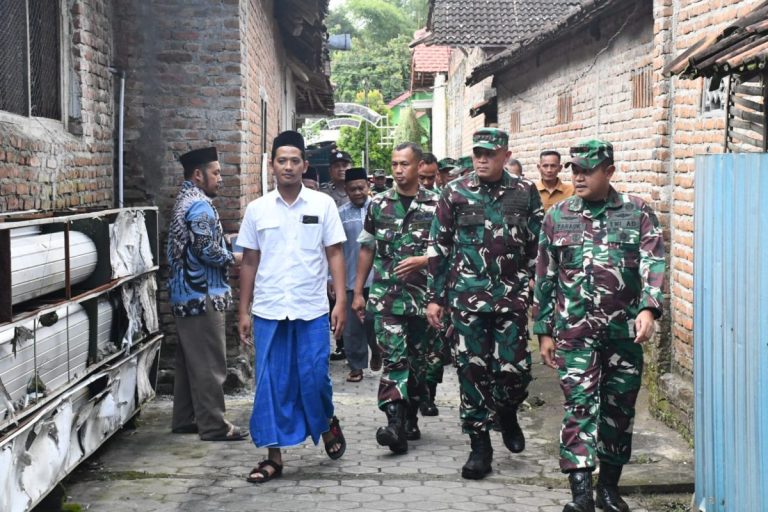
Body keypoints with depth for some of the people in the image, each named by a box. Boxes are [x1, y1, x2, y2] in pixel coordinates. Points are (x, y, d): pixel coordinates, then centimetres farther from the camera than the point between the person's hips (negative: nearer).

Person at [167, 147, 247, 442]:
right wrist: (234, 258, -6)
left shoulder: (185, 201, 17)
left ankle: (185, 419, 19)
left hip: (186, 294, 10)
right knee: (209, 364, -5)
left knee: (189, 361, 14)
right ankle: (213, 426, -1)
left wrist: (225, 246, 13)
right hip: (203, 295, -10)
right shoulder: (200, 205, -15)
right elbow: (207, 250, -21)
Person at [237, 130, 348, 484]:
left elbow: (335, 255, 3)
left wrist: (341, 302, -6)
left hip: (312, 310, -1)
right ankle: (274, 455, 12)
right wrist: (244, 312, 7)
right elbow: (249, 262, 10)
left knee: (314, 378, -1)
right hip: (268, 311, 2)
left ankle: (327, 424, 30)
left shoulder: (323, 204, 2)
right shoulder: (257, 209, 6)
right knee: (271, 383, 3)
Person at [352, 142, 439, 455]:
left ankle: (410, 419, 26)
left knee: (417, 360, 10)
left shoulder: (435, 205, 2)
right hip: (385, 296, 0)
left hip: (422, 297, 0)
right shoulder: (378, 204, 8)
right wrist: (358, 292, 11)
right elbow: (367, 250, 13)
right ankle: (395, 424, -19)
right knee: (394, 357, -12)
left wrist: (421, 261, -15)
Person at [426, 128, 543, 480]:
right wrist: (434, 297, 3)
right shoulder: (455, 193, 3)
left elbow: (539, 247, 7)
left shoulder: (525, 193, 3)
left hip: (512, 296, 0)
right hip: (467, 297, 0)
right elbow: (438, 248, 5)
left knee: (514, 368, -2)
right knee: (472, 370, 3)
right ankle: (480, 446, 15)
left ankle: (507, 413, 32)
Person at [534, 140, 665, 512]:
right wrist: (544, 331, 6)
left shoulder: (638, 213, 3)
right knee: (579, 405, -9)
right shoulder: (557, 217, 6)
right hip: (576, 331, -1)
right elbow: (545, 278, 9)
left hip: (625, 329, 1)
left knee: (619, 408, 9)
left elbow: (653, 264, -8)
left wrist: (648, 308, -24)